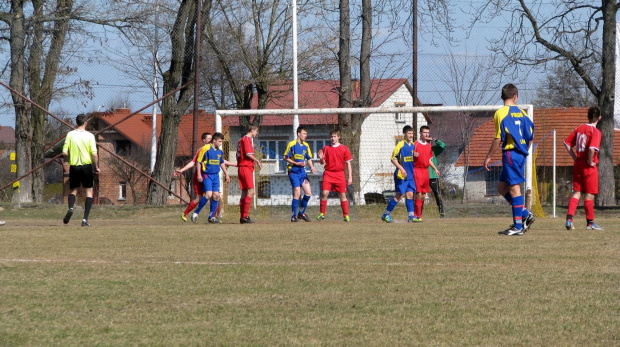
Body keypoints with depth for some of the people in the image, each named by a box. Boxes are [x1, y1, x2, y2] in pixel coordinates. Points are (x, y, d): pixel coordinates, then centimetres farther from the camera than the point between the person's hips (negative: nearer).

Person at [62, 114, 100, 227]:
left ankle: (71, 208, -15)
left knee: (73, 190, 17)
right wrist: (97, 167, 3)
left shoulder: (70, 134, -1)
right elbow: (94, 154, -11)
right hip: (86, 165, -2)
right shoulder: (89, 136, -5)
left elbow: (65, 152, -4)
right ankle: (85, 219, -1)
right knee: (89, 191, 8)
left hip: (74, 166, 2)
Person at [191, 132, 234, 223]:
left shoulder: (220, 151, 10)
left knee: (216, 195, 0)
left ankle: (212, 216, 8)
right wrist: (199, 175, -12)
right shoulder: (205, 149, -10)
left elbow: (222, 163, 24)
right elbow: (199, 162, -7)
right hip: (207, 175, -7)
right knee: (208, 194, -18)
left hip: (216, 175, 7)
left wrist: (226, 174, 23)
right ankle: (196, 212, -4)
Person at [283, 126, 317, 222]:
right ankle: (294, 216, -3)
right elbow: (286, 158, -6)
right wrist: (296, 163, -17)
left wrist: (312, 167, -4)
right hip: (293, 172, -6)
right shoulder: (292, 144, -9)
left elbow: (309, 159, 15)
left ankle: (301, 213, 16)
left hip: (302, 172, 6)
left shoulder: (306, 146, 9)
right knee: (297, 193, -12)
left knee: (308, 192, 0)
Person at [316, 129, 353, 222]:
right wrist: (321, 159, -15)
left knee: (342, 195, 0)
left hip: (339, 174, -1)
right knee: (324, 193, -10)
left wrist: (350, 177, 0)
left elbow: (348, 163, 4)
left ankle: (346, 215, 5)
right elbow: (323, 163, 10)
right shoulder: (326, 148, 7)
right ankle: (322, 214, 0)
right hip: (328, 173, 1)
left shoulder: (344, 149, 4)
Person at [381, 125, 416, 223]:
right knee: (399, 195, -4)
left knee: (410, 194, 2)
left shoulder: (413, 145, 10)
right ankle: (386, 214, 7)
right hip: (401, 175, -6)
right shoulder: (400, 145, -12)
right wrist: (401, 168, -20)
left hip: (410, 175, 6)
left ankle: (410, 216, 3)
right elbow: (393, 159, -13)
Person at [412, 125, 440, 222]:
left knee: (423, 195, 7)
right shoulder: (415, 144, -5)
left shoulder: (429, 145, 15)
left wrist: (435, 169, 15)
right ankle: (416, 215, -10)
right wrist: (414, 155, -26)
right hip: (417, 170, -7)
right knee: (418, 194, -12)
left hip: (426, 170, 7)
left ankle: (419, 215, 13)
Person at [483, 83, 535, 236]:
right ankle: (525, 214, 11)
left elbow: (499, 138, -12)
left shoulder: (501, 113, -8)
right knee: (502, 187, 16)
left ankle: (518, 226, -6)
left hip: (510, 153, -7)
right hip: (521, 153, 7)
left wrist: (488, 157, -6)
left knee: (514, 188, -6)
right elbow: (530, 136, 12)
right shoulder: (522, 113, 11)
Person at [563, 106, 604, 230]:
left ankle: (569, 219, -3)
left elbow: (567, 143, 10)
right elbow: (592, 149, -28)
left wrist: (575, 157, 10)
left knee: (576, 192, 10)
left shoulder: (579, 128, 8)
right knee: (589, 194, 2)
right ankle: (590, 223, 9)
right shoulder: (596, 132, -13)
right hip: (589, 167, -6)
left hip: (578, 164, 6)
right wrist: (590, 162, -14)